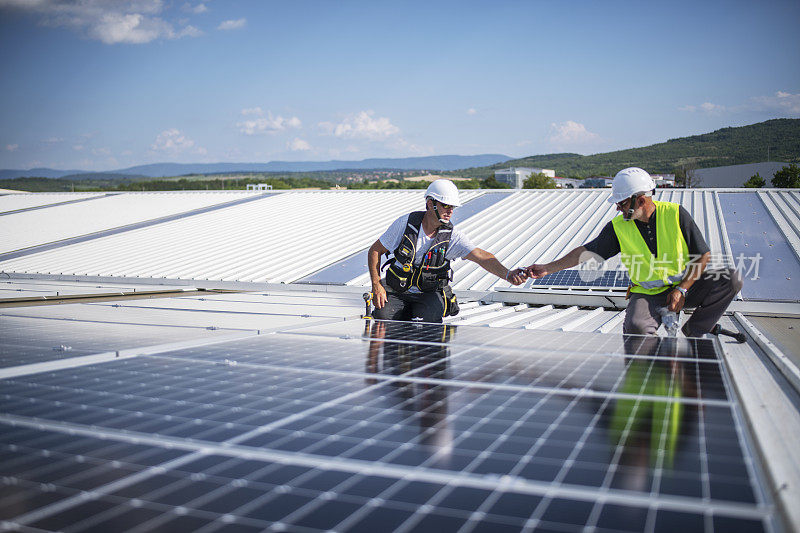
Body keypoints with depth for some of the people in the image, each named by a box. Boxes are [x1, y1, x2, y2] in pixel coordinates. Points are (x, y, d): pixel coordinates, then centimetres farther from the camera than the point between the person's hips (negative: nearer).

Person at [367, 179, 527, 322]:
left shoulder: (452, 236, -13)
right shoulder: (406, 223, -14)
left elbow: (482, 257, -24)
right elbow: (375, 251, -5)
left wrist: (507, 274, -42)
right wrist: (376, 286, -13)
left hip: (430, 294, -1)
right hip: (398, 290, 1)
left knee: (424, 319, -29)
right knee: (383, 316, -22)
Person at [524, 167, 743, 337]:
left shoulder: (675, 214, -9)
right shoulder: (618, 227, -5)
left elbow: (703, 255, -5)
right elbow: (587, 251, -3)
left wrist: (682, 289, -15)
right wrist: (547, 268, -10)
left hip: (685, 286, 2)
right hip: (647, 293, -1)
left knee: (731, 279, -21)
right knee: (635, 327, -34)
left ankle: (692, 332, -6)